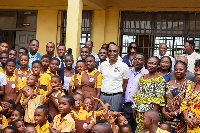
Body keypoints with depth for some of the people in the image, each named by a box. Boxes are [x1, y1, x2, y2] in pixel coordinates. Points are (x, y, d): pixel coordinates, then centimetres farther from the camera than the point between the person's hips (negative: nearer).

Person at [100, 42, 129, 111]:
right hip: (102, 96, 4)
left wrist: (120, 97, -2)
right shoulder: (103, 64, 10)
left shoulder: (124, 66, -2)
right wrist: (100, 94, 11)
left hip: (115, 96, -3)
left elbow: (125, 85, 1)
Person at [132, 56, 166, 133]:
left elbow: (159, 98, -13)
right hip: (140, 111, 6)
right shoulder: (142, 77, 14)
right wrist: (134, 107, 11)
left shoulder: (160, 79, -8)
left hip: (152, 110, -6)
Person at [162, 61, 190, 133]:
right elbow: (164, 101, 12)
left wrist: (176, 113, -15)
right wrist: (164, 112, -4)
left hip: (180, 119, -4)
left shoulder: (189, 84, -2)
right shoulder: (169, 84, 13)